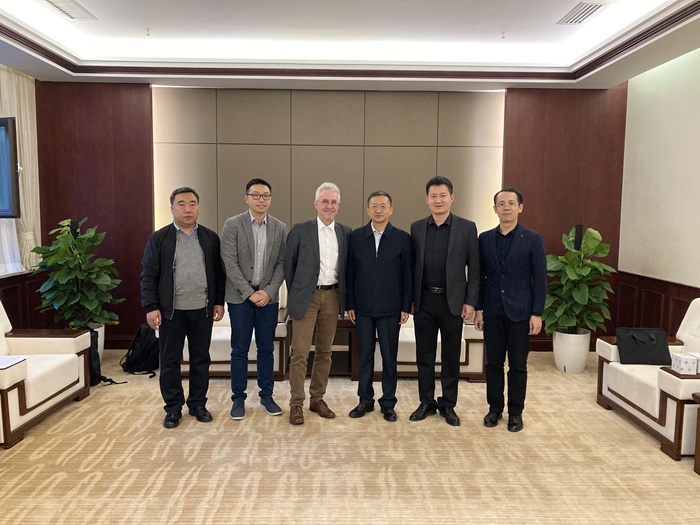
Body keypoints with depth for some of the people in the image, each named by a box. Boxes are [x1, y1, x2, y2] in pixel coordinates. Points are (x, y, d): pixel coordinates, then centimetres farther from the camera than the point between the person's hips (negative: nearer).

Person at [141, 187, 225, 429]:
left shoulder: (211, 238, 5)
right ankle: (173, 408, 21)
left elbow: (218, 273, 7)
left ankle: (198, 404, 25)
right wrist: (151, 307, -9)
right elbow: (148, 276, -2)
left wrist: (219, 302, 3)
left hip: (202, 310, 2)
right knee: (170, 361, 7)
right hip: (171, 311, -1)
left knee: (201, 359, 10)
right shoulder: (158, 238, 0)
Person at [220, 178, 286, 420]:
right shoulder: (232, 224, -4)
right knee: (240, 350, 5)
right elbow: (230, 264, -9)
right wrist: (250, 293, -13)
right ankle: (238, 398, 18)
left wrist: (268, 291, -9)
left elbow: (281, 264, 3)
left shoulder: (280, 228, 5)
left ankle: (266, 395, 24)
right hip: (240, 297, -2)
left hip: (268, 297, 3)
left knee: (266, 349, 10)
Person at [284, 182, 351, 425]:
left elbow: (347, 267, 12)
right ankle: (296, 404, 9)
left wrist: (344, 296, 7)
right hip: (306, 296, -3)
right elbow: (289, 265, 3)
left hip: (332, 296, 3)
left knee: (324, 352, 11)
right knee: (300, 354, -3)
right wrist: (295, 293, 3)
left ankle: (317, 399, 24)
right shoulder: (300, 230, -2)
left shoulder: (345, 232, 7)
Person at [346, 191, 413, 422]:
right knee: (365, 355, 10)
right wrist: (350, 304, 2)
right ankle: (365, 400, 24)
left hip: (390, 308, -1)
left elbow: (408, 275, 0)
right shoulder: (356, 236, 3)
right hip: (363, 307, 1)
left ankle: (388, 403, 20)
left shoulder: (402, 238, -1)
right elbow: (350, 272, 4)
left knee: (389, 357, 7)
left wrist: (406, 306, -4)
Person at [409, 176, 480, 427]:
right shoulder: (417, 228, 5)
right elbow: (412, 265, 8)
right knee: (424, 355, 9)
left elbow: (474, 268, -1)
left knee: (451, 356, 8)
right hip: (424, 301, 2)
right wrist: (409, 300, 5)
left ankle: (448, 404, 23)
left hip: (453, 301, -2)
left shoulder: (467, 227, -2)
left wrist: (470, 302, -6)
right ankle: (426, 402, 24)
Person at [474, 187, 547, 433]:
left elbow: (540, 279, -4)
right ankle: (495, 408, 24)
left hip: (520, 312, -2)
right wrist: (478, 309, 3)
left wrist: (537, 313, -9)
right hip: (492, 312, 2)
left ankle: (515, 412, 20)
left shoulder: (532, 239, -2)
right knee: (493, 362, 10)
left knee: (518, 365, 7)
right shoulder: (485, 239, 6)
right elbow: (480, 276, 7)